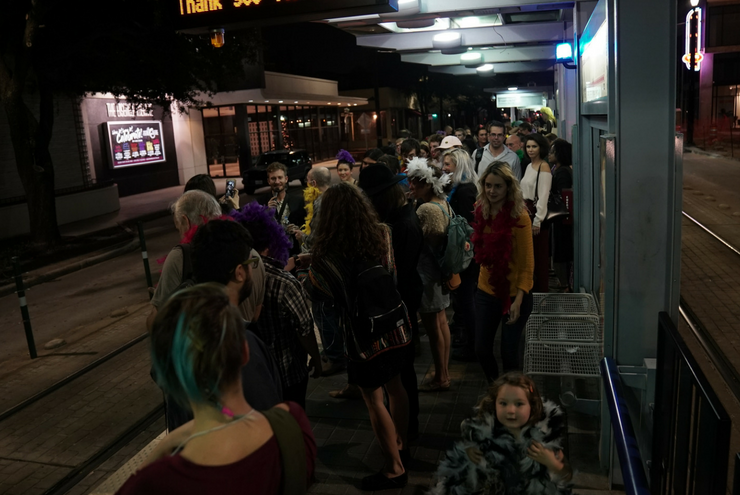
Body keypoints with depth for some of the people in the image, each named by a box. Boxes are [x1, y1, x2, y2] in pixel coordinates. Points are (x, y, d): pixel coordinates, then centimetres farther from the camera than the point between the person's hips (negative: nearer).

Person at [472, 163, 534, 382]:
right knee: (481, 350, 9)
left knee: (509, 353, 3)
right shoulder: (481, 212, 1)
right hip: (486, 292, 5)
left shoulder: (519, 217, -15)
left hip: (513, 295, -5)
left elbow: (528, 264, -13)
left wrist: (518, 300, -19)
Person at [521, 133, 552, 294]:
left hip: (537, 213, -8)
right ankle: (530, 286, 24)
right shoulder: (529, 166, 15)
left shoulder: (544, 167, -11)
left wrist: (537, 220, -18)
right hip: (526, 211, 8)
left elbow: (543, 196, -16)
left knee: (540, 255, 0)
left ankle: (542, 288, 9)